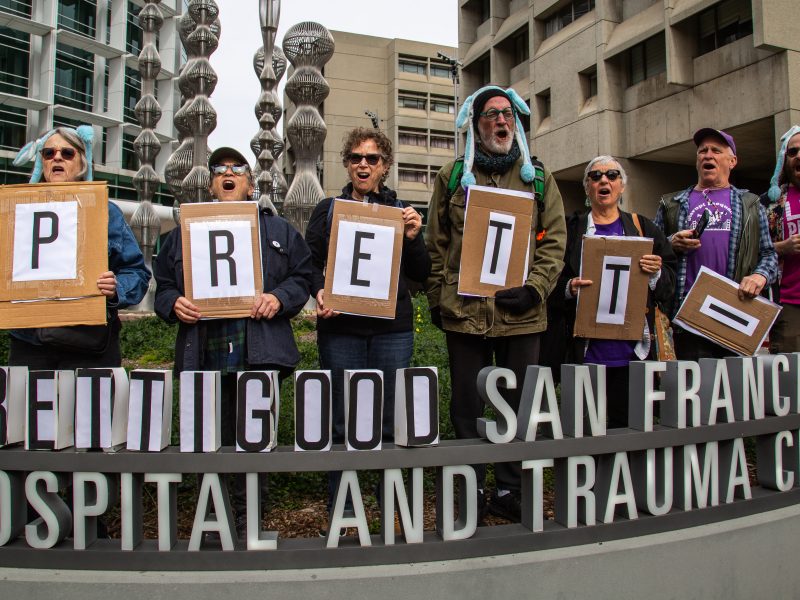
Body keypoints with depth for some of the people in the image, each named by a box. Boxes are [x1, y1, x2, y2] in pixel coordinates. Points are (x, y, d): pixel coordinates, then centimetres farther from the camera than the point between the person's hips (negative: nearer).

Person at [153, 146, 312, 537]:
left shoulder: (277, 230, 14)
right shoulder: (186, 232, 18)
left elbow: (303, 276, 9)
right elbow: (162, 283, 17)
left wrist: (280, 298, -9)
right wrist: (174, 304, -4)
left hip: (259, 355, -1)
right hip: (204, 356, 2)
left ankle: (248, 520, 15)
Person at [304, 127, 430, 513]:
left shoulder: (400, 211, 11)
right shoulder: (328, 210, 10)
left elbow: (420, 274, 9)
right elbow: (310, 263, 6)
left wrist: (412, 238, -9)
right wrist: (319, 292, -14)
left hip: (393, 329, 1)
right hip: (340, 327, -1)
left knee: (390, 422, 7)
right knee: (342, 423, 5)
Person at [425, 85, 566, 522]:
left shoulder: (538, 178, 9)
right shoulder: (452, 176, 7)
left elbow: (554, 240, 4)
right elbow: (436, 242, 8)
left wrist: (534, 288, -9)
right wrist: (436, 297, 2)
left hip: (521, 314, 1)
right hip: (464, 310, 0)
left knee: (518, 406, 9)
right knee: (467, 408, 8)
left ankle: (511, 493, 25)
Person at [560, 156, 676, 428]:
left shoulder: (643, 229, 14)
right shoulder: (571, 228, 8)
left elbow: (670, 286, 10)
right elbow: (552, 282, 2)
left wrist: (656, 273, -10)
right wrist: (569, 289, -18)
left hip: (633, 347, 2)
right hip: (586, 347, -1)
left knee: (627, 425, 5)